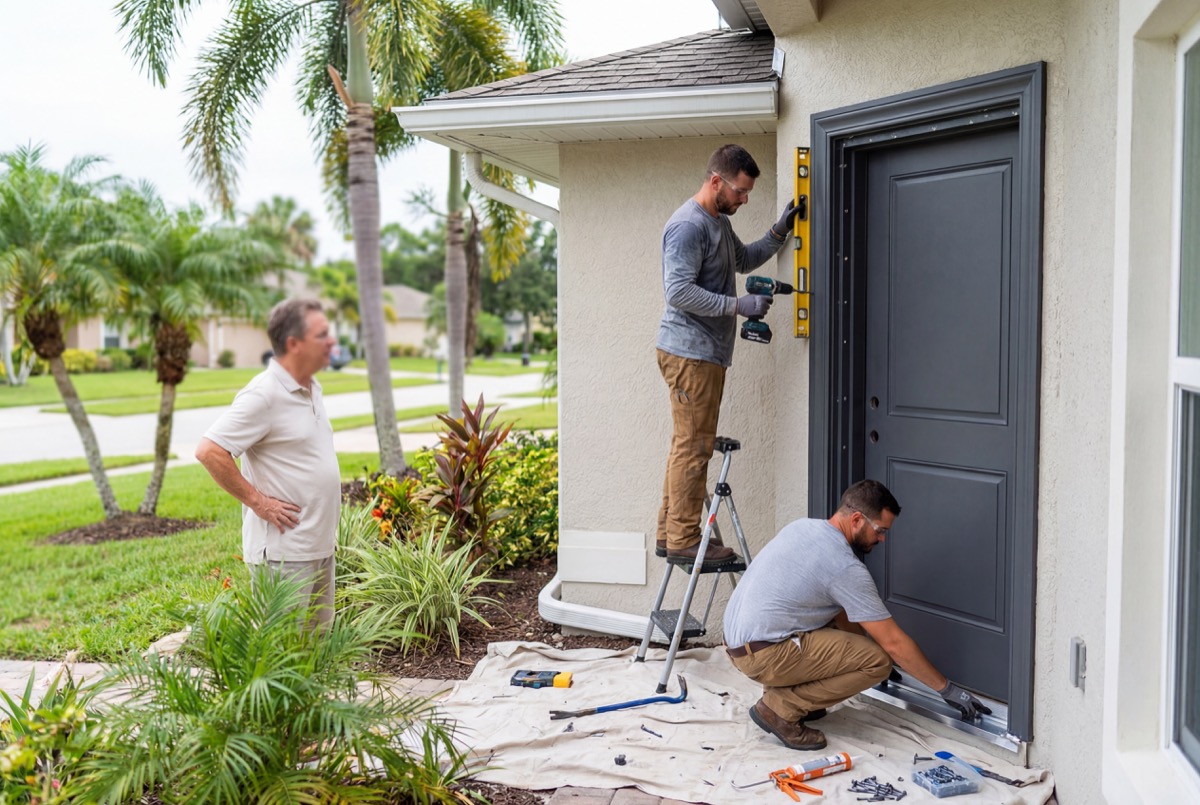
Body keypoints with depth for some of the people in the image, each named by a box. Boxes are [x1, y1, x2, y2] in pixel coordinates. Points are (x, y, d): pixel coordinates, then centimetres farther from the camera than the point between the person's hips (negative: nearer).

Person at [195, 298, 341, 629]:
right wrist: (257, 501, -18)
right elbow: (209, 451, -24)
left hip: (321, 546, 9)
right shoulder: (264, 394, -18)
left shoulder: (312, 388, 10)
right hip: (283, 551, -9)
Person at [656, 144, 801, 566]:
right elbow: (678, 291, -22)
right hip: (690, 352, -10)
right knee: (693, 447, -7)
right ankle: (683, 539, -1)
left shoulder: (719, 222, 18)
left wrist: (778, 233, 21)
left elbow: (744, 259, 35)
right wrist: (738, 305, -22)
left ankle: (669, 532, 19)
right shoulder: (688, 225, -14)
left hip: (707, 353, 10)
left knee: (689, 446, 12)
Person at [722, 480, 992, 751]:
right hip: (764, 655, -9)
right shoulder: (846, 567, -17)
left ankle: (783, 690, 15)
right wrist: (947, 689, -1)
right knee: (878, 660, -9)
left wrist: (864, 637, 25)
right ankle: (780, 708, -6)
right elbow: (894, 643, -12)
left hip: (737, 639, 9)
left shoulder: (803, 526, 9)